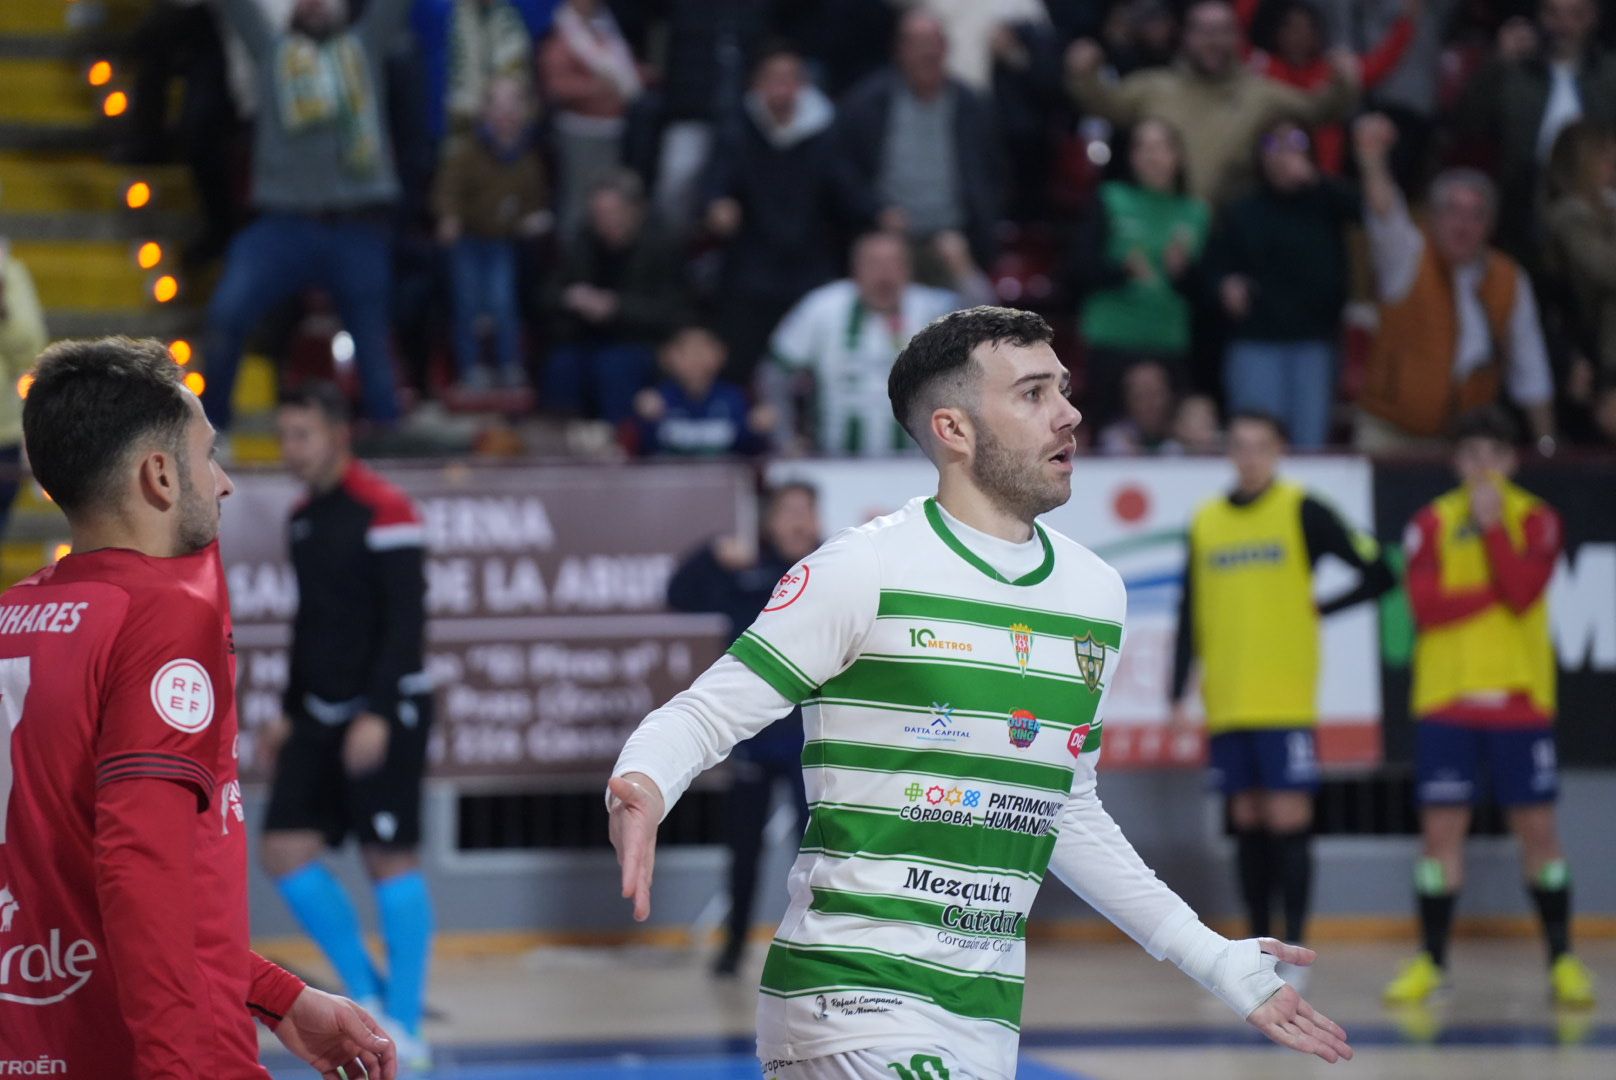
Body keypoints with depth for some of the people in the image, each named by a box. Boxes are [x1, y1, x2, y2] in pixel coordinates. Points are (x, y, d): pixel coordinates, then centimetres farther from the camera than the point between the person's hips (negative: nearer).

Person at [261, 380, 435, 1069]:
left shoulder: (383, 510, -12)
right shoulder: (304, 516, 12)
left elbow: (406, 619, -17)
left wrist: (377, 715, -22)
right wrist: (291, 711, 18)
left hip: (385, 714, -8)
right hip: (322, 714, 8)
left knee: (389, 861, -5)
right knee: (286, 851, 0)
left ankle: (405, 1026, 3)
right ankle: (367, 996, 13)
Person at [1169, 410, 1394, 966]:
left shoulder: (1301, 511, -2)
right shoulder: (1206, 521, 11)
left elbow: (1377, 574, -2)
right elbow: (1191, 614, 13)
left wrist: (1320, 609, -2)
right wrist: (1178, 694, 8)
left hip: (1285, 699, -4)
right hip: (1226, 705, 4)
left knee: (1288, 819, -7)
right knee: (1248, 821, 7)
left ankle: (1295, 946, -4)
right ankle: (1258, 942, 13)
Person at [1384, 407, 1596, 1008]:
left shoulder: (1535, 520, 2)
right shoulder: (1431, 524, 4)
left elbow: (1522, 593, -14)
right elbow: (1425, 605, -9)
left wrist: (1492, 526, -15)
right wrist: (1497, 594, -9)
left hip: (1520, 699, -1)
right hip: (1446, 698, 1)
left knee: (1537, 828, 0)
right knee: (1441, 828, 0)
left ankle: (1562, 960, 7)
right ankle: (1431, 963, 7)